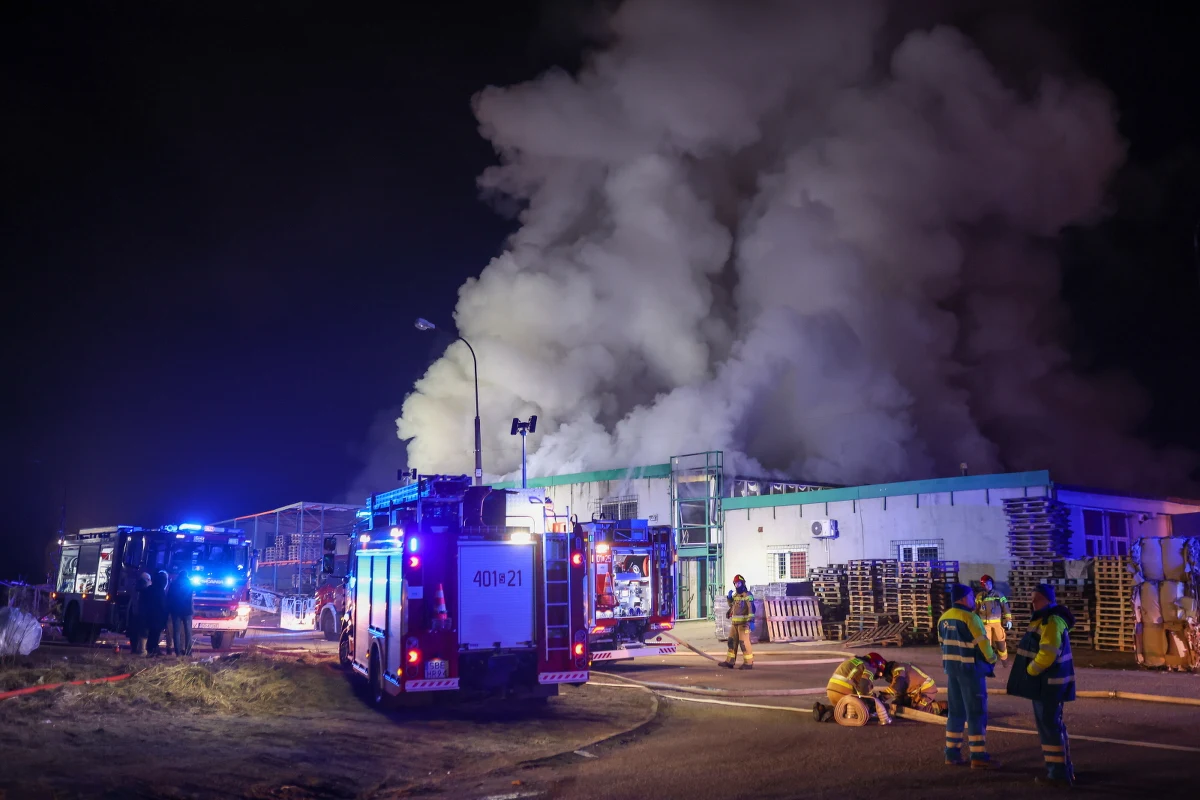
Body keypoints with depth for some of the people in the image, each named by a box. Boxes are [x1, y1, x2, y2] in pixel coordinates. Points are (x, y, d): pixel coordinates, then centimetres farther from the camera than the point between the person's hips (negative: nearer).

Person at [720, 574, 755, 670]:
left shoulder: (747, 595, -10)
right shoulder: (735, 595, 16)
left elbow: (751, 608, -19)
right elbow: (732, 605, 32)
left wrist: (751, 620, -28)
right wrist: (729, 597, 14)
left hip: (743, 622, -9)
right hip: (734, 622, 9)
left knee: (744, 642, -9)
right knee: (732, 641, 11)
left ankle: (748, 663, -3)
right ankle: (729, 661, 17)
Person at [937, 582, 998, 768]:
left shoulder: (944, 618, 8)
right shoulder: (969, 617, -16)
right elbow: (982, 643, -13)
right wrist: (991, 659, 4)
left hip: (951, 668, 8)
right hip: (970, 669, -8)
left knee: (956, 711, 13)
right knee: (977, 712, -2)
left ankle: (952, 753, 15)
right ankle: (978, 757, -1)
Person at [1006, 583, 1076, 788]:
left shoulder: (1052, 622, -20)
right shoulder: (1046, 619, 15)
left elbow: (1047, 654, -27)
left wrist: (1029, 671, -15)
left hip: (1049, 682, -11)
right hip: (1048, 681, 11)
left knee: (1049, 726, -6)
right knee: (1054, 725, 17)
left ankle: (1058, 774, -2)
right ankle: (1064, 770, 25)